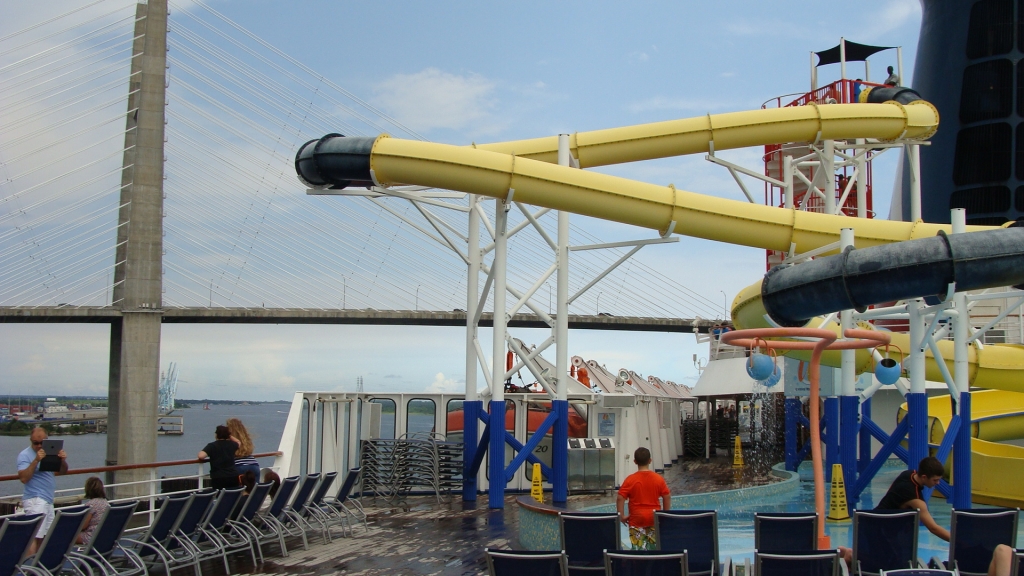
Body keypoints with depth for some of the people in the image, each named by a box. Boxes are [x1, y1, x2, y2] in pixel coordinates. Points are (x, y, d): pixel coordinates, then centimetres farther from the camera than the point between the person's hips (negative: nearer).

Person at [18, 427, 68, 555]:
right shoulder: (25, 455, -8)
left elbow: (62, 471, 15)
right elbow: (24, 478, -20)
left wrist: (63, 460, -5)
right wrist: (36, 460, -27)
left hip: (48, 500, 8)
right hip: (35, 500, -8)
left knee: (44, 537, 8)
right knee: (34, 537, -13)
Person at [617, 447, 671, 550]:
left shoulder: (630, 479, -8)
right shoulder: (658, 478, -2)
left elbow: (620, 498, -12)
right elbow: (667, 497, 1)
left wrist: (622, 516, -4)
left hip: (637, 519, -2)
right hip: (654, 519, 2)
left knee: (638, 547, 1)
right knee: (654, 548, 13)